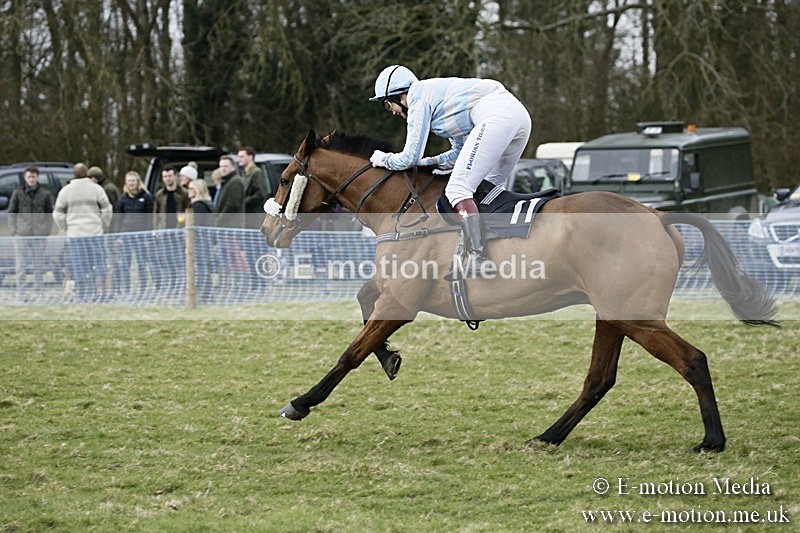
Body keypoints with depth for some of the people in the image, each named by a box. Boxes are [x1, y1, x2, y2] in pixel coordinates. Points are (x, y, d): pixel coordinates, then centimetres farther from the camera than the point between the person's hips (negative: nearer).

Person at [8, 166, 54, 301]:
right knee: (21, 266, -2)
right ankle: (20, 294, 1)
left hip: (39, 235, 1)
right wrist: (13, 231, -3)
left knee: (38, 266, 5)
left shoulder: (45, 194, 4)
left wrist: (46, 231, 0)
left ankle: (37, 293, 12)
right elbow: (11, 213, 6)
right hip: (22, 235, -1)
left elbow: (50, 214, 8)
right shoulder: (18, 193, 3)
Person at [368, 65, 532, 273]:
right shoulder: (439, 94, 31)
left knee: (457, 189, -11)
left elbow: (409, 158, 5)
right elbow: (460, 153, 32)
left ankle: (478, 260, -23)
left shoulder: (419, 97, 5)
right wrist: (428, 162, 26)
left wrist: (382, 159, 22)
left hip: (497, 115, -10)